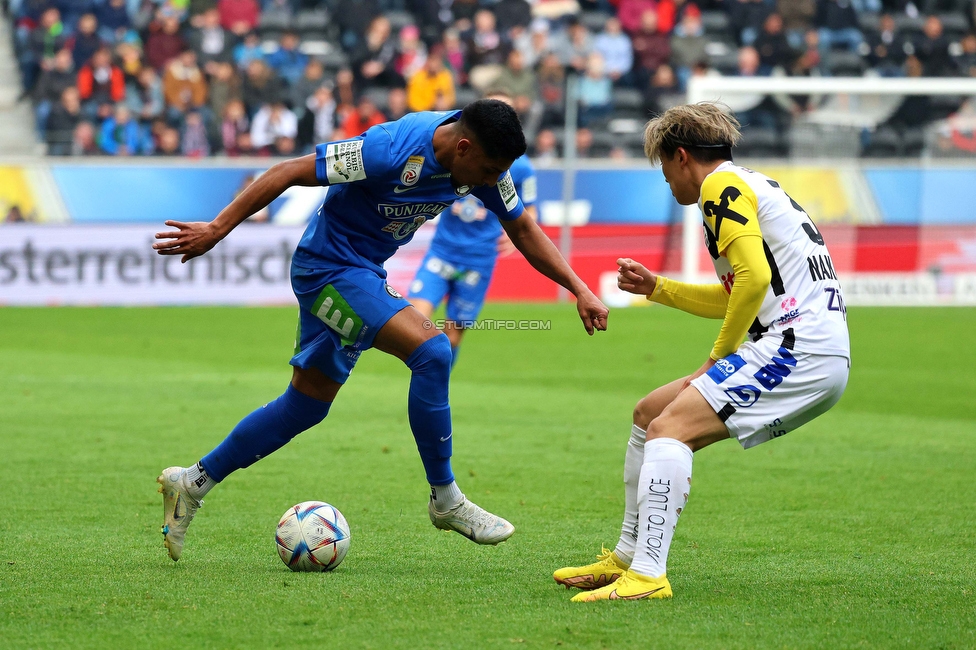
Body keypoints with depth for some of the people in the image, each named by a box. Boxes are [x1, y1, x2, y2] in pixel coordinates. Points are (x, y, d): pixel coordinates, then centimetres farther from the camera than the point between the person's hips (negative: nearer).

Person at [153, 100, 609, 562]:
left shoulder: (484, 162, -8)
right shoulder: (393, 151, -30)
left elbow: (523, 229, 7)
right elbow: (291, 172, -25)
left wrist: (578, 289, -2)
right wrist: (217, 229, -24)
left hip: (363, 274, 9)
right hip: (329, 266, -9)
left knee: (306, 406, 13)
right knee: (431, 351, -23)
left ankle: (191, 483, 22)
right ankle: (445, 500, -11)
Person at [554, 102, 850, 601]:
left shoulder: (722, 184, -5)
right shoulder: (750, 184, 25)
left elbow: (754, 276, -18)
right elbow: (733, 298, 34)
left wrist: (720, 355, -8)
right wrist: (656, 288, 37)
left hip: (799, 345, -10)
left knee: (668, 427, -20)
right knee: (649, 413, 17)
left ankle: (648, 575, -29)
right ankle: (627, 557, 24)